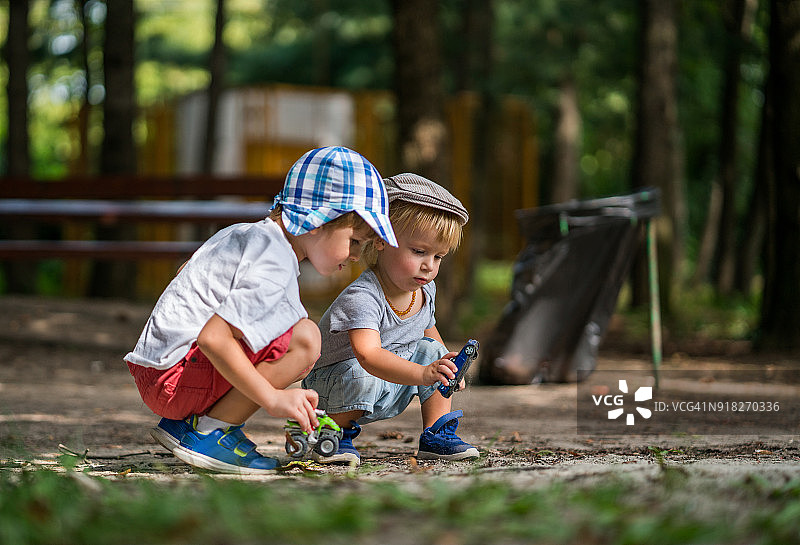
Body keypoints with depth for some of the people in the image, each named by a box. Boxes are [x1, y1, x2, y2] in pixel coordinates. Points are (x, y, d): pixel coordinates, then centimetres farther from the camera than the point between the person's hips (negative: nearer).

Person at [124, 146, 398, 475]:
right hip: (174, 378, -10)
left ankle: (183, 424, 18)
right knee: (304, 340, -21)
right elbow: (212, 337, -27)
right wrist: (273, 398, -22)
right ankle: (209, 432, -11)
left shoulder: (248, 234, 14)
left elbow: (188, 272, 31)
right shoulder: (275, 267, -17)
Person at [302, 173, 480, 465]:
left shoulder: (425, 292, -5)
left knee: (431, 350, -5)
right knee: (360, 376, -37)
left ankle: (436, 435, 6)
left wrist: (449, 370, 2)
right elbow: (368, 354, -48)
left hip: (391, 392, 8)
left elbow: (428, 330, 19)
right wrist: (422, 374, -61)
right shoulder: (361, 297, -32)